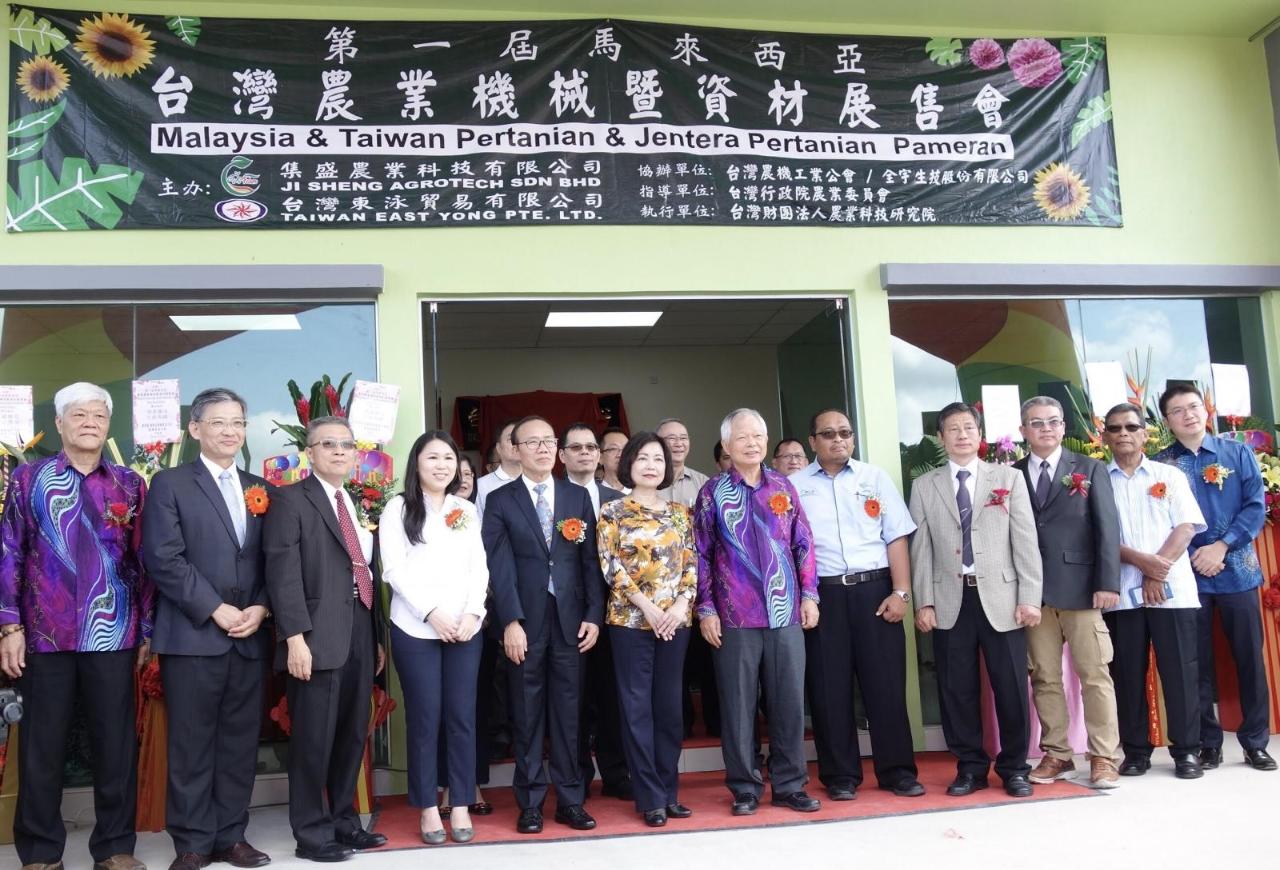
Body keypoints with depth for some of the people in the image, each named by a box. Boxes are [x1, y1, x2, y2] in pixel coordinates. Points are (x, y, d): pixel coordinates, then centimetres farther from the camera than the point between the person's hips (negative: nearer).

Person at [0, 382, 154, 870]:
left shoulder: (130, 485, 8)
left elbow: (143, 561, 8)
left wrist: (146, 630, 4)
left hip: (113, 636, 1)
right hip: (45, 635, -1)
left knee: (115, 743, 5)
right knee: (43, 745, 7)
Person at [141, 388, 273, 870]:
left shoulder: (261, 490, 15)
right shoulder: (170, 484, 2)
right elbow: (163, 558, -9)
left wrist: (261, 608, -5)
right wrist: (217, 610, -13)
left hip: (250, 637, 4)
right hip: (192, 636, -4)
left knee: (240, 741, 8)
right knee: (192, 744, 2)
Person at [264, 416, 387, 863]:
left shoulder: (360, 505, 18)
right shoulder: (290, 500, -3)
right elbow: (283, 574, -12)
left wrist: (377, 635, 15)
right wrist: (295, 637, -19)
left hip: (360, 634, 7)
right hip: (317, 637, -7)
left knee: (353, 735, 13)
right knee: (314, 739, 0)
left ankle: (344, 820, 25)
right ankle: (311, 833, 11)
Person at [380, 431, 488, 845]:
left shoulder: (467, 510, 13)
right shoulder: (398, 508, 1)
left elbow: (479, 567, 9)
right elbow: (394, 569, -6)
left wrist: (473, 612, -7)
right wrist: (432, 613, -13)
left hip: (466, 628, 3)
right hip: (416, 628, -3)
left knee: (462, 716, 4)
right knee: (424, 718, 1)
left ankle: (460, 805, 14)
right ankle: (427, 808, 12)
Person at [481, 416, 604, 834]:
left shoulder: (578, 496, 10)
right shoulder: (500, 501, 3)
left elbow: (590, 560, 7)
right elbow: (500, 566, -5)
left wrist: (594, 614, -1)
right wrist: (510, 621, -13)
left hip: (570, 619, 2)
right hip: (524, 621, -2)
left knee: (568, 713, 7)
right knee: (528, 715, 6)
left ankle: (570, 800, 16)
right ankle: (530, 803, 15)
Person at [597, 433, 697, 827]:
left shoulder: (680, 511, 11)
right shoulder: (613, 511, 0)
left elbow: (691, 562, 8)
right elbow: (611, 565, -7)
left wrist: (682, 603, -9)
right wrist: (647, 606, -13)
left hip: (676, 620, 4)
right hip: (631, 618, -3)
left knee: (669, 705, 8)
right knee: (637, 707, 0)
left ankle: (669, 792, 18)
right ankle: (651, 798, 8)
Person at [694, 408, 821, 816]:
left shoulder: (783, 486, 8)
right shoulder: (713, 491, 0)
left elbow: (803, 543, 11)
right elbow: (701, 553, 0)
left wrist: (809, 594, 4)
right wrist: (705, 609, -4)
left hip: (786, 613, 3)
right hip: (734, 616, -2)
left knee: (789, 701, 7)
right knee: (738, 704, 4)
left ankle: (789, 784, 20)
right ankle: (744, 787, 17)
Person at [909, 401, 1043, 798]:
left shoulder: (1009, 478, 7)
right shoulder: (924, 486, 8)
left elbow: (1025, 541, 2)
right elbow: (921, 548, 5)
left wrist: (1030, 597, -4)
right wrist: (923, 602, -2)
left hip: (1001, 598, 0)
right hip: (950, 601, 1)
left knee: (1011, 687, 4)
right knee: (956, 689, 5)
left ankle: (1013, 768, 19)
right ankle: (970, 767, 19)